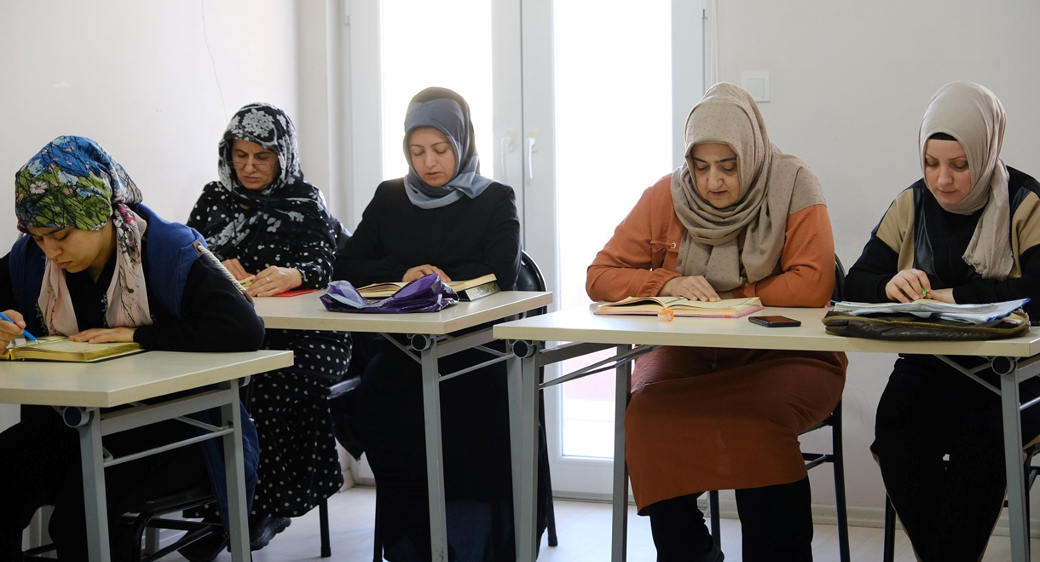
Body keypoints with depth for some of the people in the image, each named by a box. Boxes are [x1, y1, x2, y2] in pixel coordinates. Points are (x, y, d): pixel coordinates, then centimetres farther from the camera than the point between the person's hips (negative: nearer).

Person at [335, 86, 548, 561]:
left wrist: (434, 276, -3)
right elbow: (347, 267, 11)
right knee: (374, 397, -31)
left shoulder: (494, 200, 9)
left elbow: (503, 273, -6)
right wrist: (403, 274, -4)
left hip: (473, 347, -2)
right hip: (401, 345, 3)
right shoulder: (389, 198, 19)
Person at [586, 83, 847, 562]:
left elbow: (813, 286, -14)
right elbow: (600, 277, 4)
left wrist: (724, 301, -10)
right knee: (647, 411, -28)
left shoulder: (792, 188, -4)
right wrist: (666, 283, -14)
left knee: (759, 415, -34)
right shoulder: (666, 197, 4)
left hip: (781, 355, -3)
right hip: (686, 355, 3)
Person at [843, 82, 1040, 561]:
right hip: (929, 368, 3)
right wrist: (890, 286, -14)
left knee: (983, 436, -34)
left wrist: (956, 295, -16)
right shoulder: (911, 206, 12)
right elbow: (855, 283, 9)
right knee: (897, 426, -28)